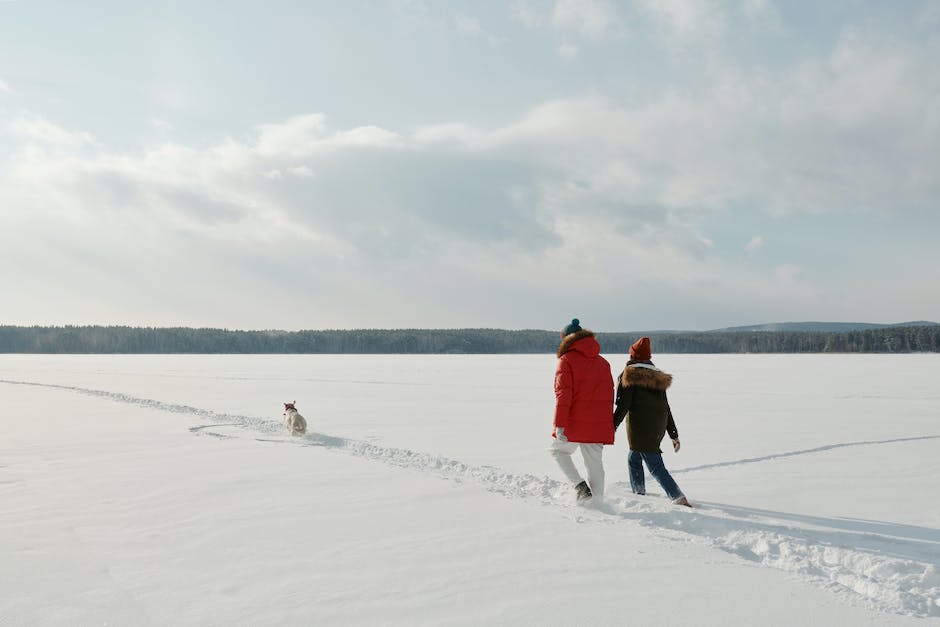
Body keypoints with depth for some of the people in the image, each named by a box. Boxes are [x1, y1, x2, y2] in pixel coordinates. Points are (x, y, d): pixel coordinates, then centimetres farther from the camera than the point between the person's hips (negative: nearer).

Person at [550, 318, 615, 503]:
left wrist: (559, 425, -16)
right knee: (595, 464, 11)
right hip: (599, 426, 5)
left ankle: (580, 485, 3)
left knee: (558, 450, 17)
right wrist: (606, 424, 22)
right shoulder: (603, 362, 12)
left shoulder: (567, 360, -7)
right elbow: (609, 396, 15)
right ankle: (597, 501, 12)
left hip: (574, 425, -5)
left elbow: (563, 395, -15)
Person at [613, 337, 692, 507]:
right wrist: (674, 435, 17)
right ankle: (639, 494, 30)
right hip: (658, 428, 7)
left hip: (640, 428, -7)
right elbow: (666, 409, 14)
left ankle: (679, 498, -15)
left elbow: (623, 405, -13)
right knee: (633, 458, 23)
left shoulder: (630, 375, -7)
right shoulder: (658, 377, 13)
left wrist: (613, 426, -8)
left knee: (656, 467, -7)